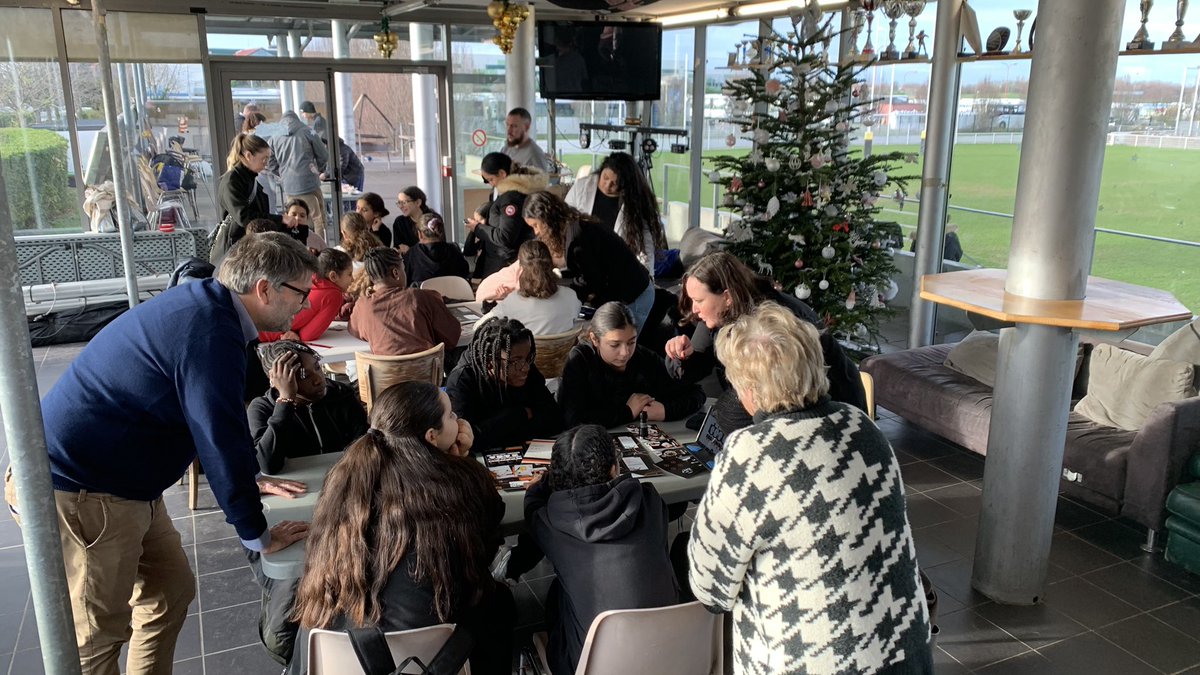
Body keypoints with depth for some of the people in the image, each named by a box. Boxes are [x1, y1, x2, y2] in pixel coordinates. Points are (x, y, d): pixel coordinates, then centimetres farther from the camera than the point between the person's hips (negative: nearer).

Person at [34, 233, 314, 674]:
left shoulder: (203, 305, 6)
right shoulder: (211, 335, -26)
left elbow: (215, 425, 18)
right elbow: (221, 439, -23)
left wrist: (248, 480, 20)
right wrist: (256, 535, -13)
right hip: (76, 493, -10)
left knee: (171, 592, 16)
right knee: (97, 636, 3)